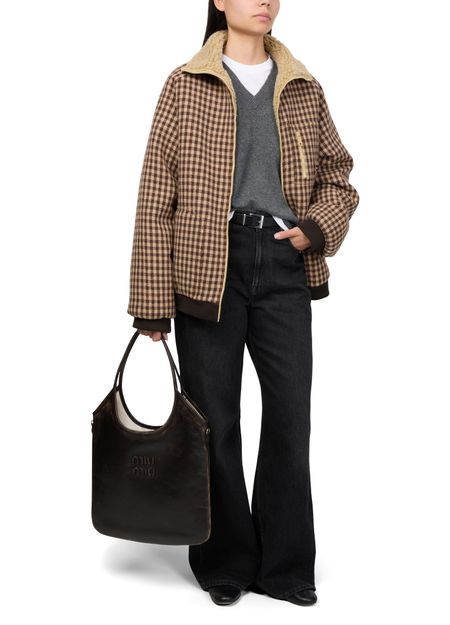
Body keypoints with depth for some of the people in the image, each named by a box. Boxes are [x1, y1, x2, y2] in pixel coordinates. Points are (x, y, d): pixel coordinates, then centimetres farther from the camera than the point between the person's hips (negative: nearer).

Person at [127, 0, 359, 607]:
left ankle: (285, 564, 19)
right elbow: (156, 196, -1)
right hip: (207, 266, -2)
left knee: (292, 413, 4)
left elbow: (338, 176, 18)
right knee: (216, 419, 4)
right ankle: (225, 563, 21)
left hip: (283, 266, 3)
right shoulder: (186, 85, 3)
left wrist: (315, 229, -4)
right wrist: (152, 299, -6)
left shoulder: (304, 89, 13)